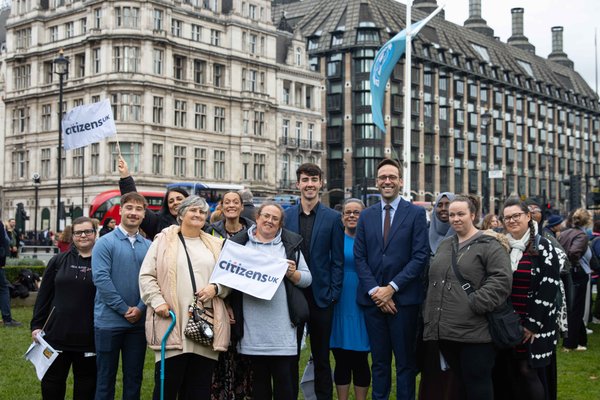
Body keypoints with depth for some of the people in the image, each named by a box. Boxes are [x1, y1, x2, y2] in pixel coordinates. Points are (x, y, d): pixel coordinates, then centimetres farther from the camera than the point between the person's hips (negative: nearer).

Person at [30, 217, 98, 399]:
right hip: (56, 334, 2)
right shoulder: (58, 261, 5)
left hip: (89, 337, -1)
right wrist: (36, 325, 2)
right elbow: (44, 295, 7)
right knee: (51, 383, 11)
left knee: (86, 384, 10)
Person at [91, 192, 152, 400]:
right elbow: (101, 278, -13)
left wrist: (140, 308, -12)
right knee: (106, 377, 5)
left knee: (134, 377, 11)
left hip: (139, 321, 4)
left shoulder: (149, 246, 8)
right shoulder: (105, 243, -4)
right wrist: (125, 309, -13)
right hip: (109, 321, -4)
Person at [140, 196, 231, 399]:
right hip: (171, 324, -3)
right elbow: (146, 275, 3)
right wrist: (157, 301, -9)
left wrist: (216, 288, -4)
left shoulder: (215, 245, 16)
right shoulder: (164, 240, 7)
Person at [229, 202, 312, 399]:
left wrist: (292, 274, -12)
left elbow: (307, 278, 8)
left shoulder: (291, 244, 9)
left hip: (282, 328, 0)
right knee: (259, 381, 10)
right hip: (252, 329, 1)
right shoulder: (240, 243, 8)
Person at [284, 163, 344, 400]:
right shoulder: (285, 216, 3)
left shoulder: (333, 218, 0)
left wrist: (333, 294, -6)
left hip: (320, 296, -1)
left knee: (321, 358, 8)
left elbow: (337, 261, 0)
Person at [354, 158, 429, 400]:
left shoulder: (416, 213, 0)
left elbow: (420, 256, -7)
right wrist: (374, 290, -8)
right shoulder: (366, 216, 10)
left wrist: (391, 288, -12)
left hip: (404, 298, -3)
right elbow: (359, 257, 5)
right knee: (379, 361, 10)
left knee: (405, 361, 4)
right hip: (373, 298, 3)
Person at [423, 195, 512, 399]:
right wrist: (430, 317, 16)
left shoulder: (489, 246, -4)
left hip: (474, 332, -7)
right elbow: (433, 280, 24)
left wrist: (476, 303, -20)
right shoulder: (444, 246, 18)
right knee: (457, 383, 16)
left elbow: (502, 279, -16)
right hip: (444, 330, 7)